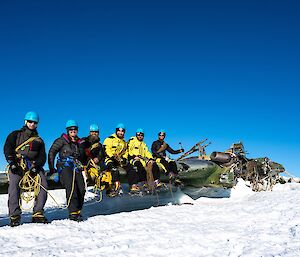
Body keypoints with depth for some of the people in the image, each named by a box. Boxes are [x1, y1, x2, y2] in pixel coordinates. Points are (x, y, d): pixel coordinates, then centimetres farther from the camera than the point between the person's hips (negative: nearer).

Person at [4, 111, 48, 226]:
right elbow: (7, 148, 4)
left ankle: (38, 214, -14)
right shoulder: (16, 135, 19)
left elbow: (42, 156, 12)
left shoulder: (39, 140, 25)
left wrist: (35, 165, -9)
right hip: (17, 165, -2)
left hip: (34, 165, 2)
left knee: (43, 185, -19)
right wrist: (12, 162, -13)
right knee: (14, 185, -26)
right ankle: (14, 216, -26)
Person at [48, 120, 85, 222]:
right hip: (65, 167, -5)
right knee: (71, 187, -23)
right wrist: (52, 168, -2)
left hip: (77, 168, 5)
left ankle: (78, 211, 4)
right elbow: (51, 153, 4)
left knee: (81, 189, -10)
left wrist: (82, 166, 20)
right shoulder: (62, 140, 7)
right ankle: (73, 212, -26)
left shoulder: (79, 143, 21)